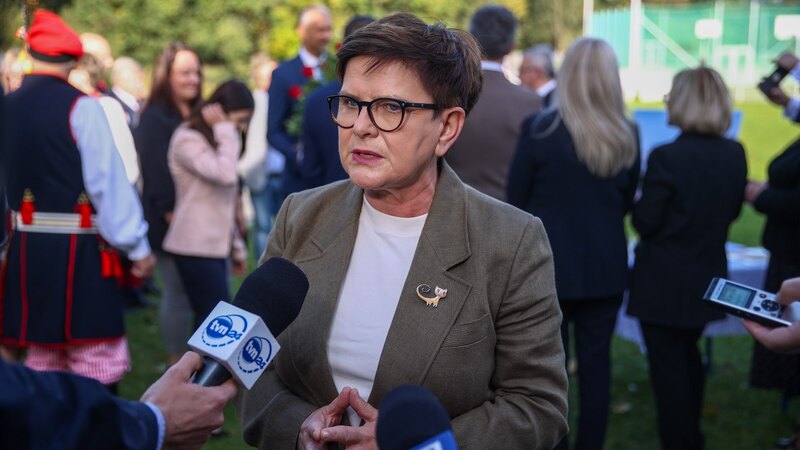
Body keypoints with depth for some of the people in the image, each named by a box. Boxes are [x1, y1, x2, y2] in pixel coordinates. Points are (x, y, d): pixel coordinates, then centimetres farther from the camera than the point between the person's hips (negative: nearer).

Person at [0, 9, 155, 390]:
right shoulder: (80, 106, -11)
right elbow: (108, 181, -13)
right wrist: (137, 246, -6)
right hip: (78, 248, -6)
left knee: (42, 360, 15)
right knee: (96, 362, -1)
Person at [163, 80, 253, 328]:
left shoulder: (213, 140, 19)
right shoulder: (187, 140, -11)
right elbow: (225, 174, -27)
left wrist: (236, 245, 21)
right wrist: (225, 131, -15)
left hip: (216, 244, 9)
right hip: (195, 245, -9)